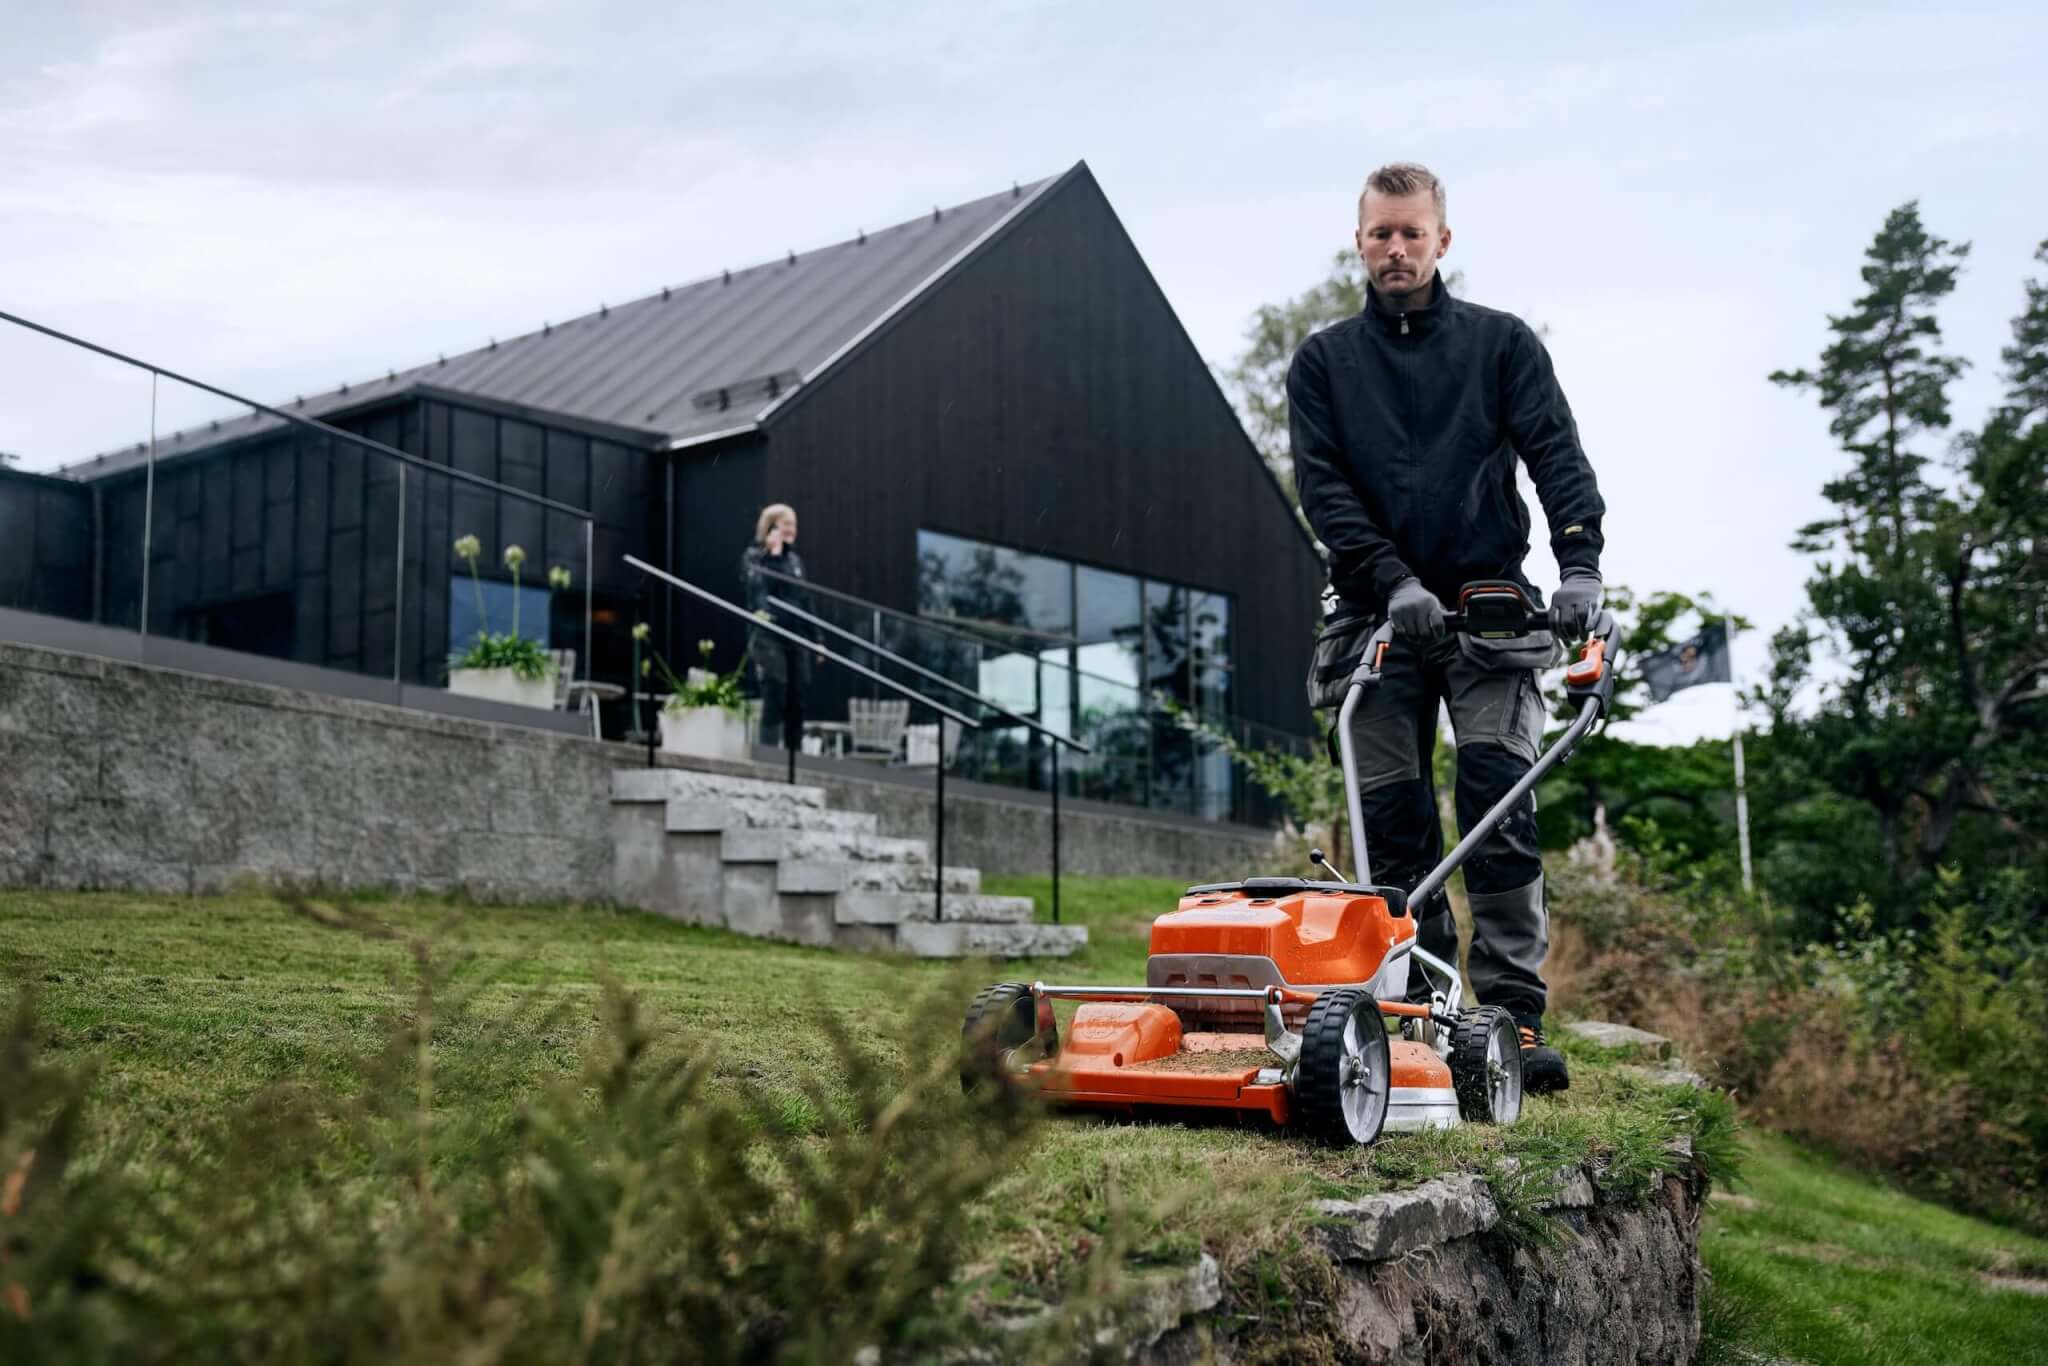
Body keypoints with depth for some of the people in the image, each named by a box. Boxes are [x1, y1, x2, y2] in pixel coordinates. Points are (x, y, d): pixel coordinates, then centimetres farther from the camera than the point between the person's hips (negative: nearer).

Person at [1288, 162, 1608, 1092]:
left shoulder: (1503, 344, 11)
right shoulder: (1323, 362, 13)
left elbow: (1557, 456, 0)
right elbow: (1321, 486, 2)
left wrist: (1580, 562, -18)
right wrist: (1394, 581, -13)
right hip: (1382, 618, 2)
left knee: (1502, 813, -11)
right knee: (1394, 824, 0)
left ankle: (1515, 1019, -11)